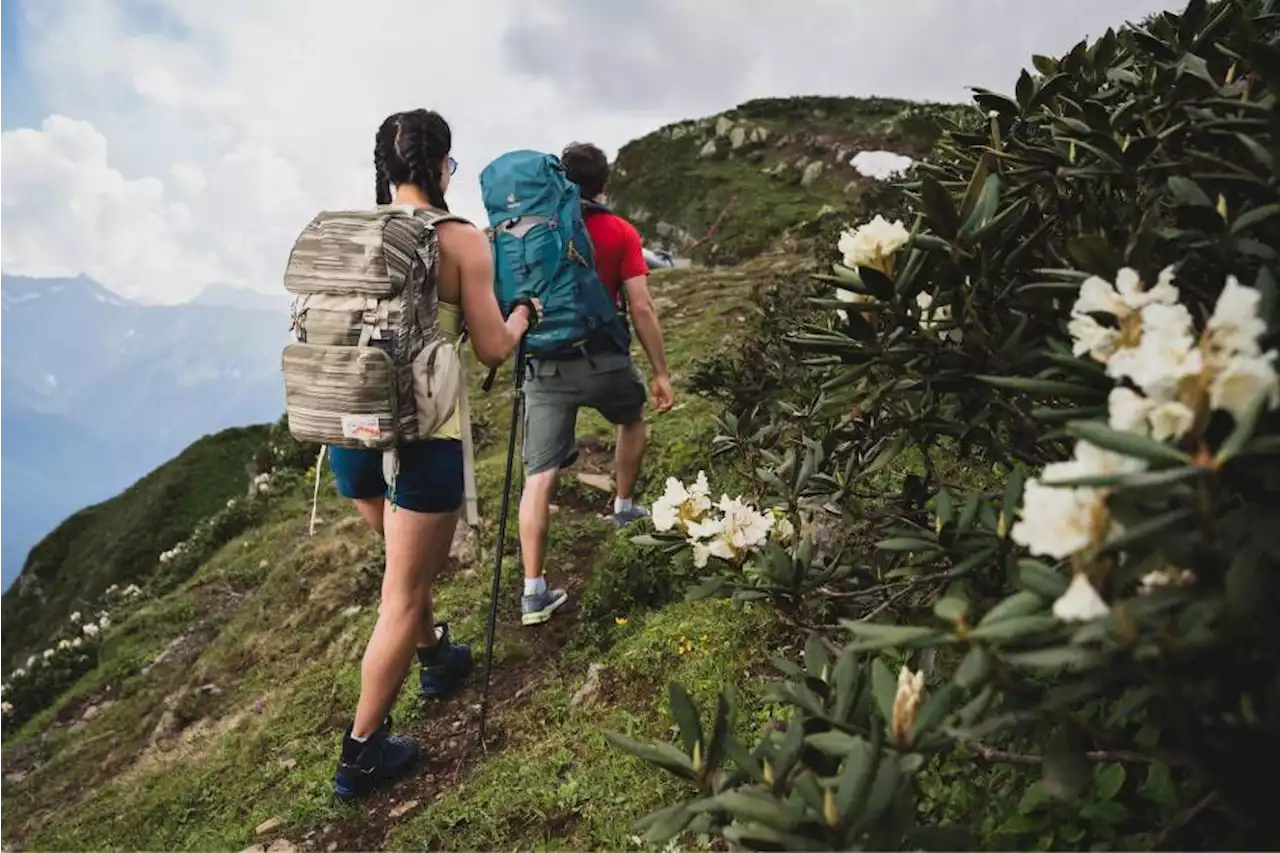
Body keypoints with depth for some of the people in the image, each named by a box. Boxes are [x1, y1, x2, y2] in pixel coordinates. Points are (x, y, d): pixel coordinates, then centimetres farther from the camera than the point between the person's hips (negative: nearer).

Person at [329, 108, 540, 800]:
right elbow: (492, 350, -6)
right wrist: (522, 316, 14)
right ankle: (361, 754, 17)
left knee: (408, 561, 29)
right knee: (403, 595, 8)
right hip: (423, 435, -5)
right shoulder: (463, 240, -10)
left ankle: (434, 659, 51)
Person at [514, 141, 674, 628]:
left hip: (545, 364, 2)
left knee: (539, 476, 0)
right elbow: (641, 308, -6)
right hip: (603, 359, -1)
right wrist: (660, 372, 0)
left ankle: (533, 592, -2)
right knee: (632, 421, 32)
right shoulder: (620, 232, -2)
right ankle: (624, 507, 45)